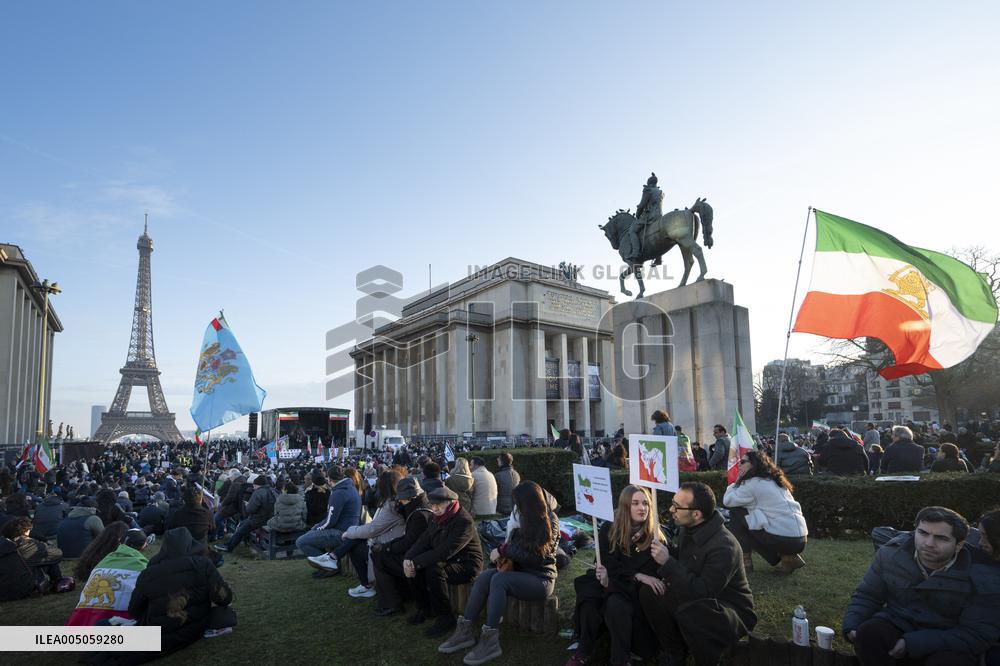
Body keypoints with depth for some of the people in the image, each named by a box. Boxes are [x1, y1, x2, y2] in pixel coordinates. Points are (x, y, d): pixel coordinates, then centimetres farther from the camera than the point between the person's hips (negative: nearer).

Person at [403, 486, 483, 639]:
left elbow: (445, 551, -31)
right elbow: (424, 541, 2)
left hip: (466, 565, -8)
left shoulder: (464, 521, -22)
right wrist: (408, 558, -17)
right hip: (447, 562, 9)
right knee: (412, 567, -11)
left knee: (434, 570, -33)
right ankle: (425, 608, 9)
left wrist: (416, 562, -29)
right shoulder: (439, 519, 7)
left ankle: (445, 618, -15)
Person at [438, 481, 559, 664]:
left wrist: (504, 550, -17)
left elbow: (536, 556, -21)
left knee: (499, 580, -31)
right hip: (522, 571, 7)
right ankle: (465, 631, -15)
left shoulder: (549, 521, -14)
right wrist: (504, 551, -7)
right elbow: (517, 544, 16)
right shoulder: (527, 519, 9)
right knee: (483, 577, -18)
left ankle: (490, 640, -28)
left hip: (541, 579, -7)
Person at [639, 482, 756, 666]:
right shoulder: (688, 529, -4)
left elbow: (703, 592, -32)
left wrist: (668, 562, -32)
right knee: (648, 592, -8)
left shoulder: (724, 546, -29)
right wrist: (657, 547, -4)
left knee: (688, 613, -37)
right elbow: (681, 559, 13)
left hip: (732, 612, -8)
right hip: (699, 600, 8)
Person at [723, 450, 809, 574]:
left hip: (784, 538, -8)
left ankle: (745, 561, 3)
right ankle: (786, 557, 14)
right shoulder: (772, 481, 18)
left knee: (735, 513, 2)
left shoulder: (754, 483, -8)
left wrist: (737, 480, 8)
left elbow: (727, 501, -3)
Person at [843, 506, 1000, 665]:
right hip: (897, 625, 2)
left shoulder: (982, 579, -17)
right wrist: (850, 627, -18)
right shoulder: (891, 554, -8)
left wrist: (912, 643, -27)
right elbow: (866, 596, 3)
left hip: (947, 642, -1)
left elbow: (978, 635, -18)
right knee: (868, 634, -30)